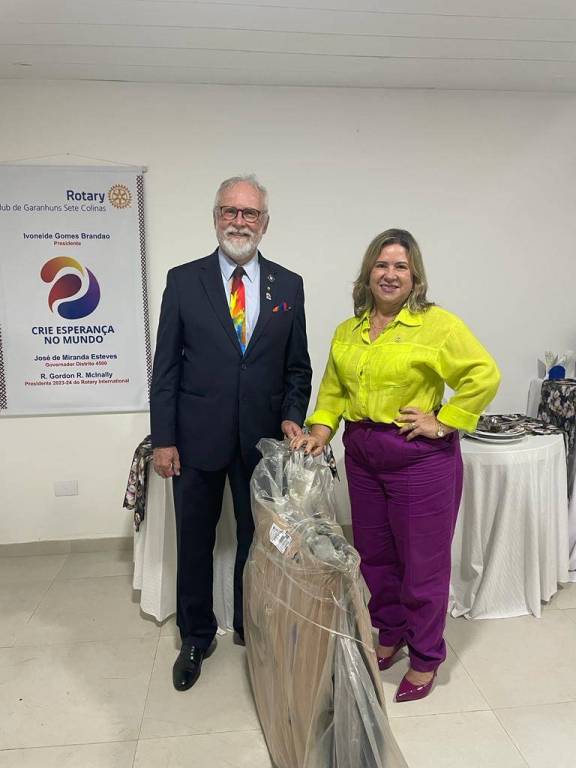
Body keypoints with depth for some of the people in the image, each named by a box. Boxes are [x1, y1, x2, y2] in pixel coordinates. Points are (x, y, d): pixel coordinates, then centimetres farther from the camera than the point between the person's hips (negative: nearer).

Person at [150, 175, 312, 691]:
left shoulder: (288, 285, 4)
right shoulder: (184, 280, -1)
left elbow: (297, 366, 8)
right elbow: (166, 366, -2)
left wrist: (292, 417, -6)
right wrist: (163, 439, -5)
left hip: (263, 437, 1)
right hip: (198, 437, -1)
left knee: (258, 540, 14)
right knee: (194, 544, 13)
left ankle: (251, 628, 38)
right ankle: (196, 638, 35)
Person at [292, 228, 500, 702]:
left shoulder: (438, 324, -10)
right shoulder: (347, 331, 8)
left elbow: (485, 375, -14)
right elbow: (333, 391, 11)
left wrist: (443, 422, -16)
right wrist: (320, 431, -3)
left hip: (421, 458, -5)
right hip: (363, 456, 6)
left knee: (422, 562, 7)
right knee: (374, 555, 18)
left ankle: (426, 659, 29)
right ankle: (390, 635, 42)